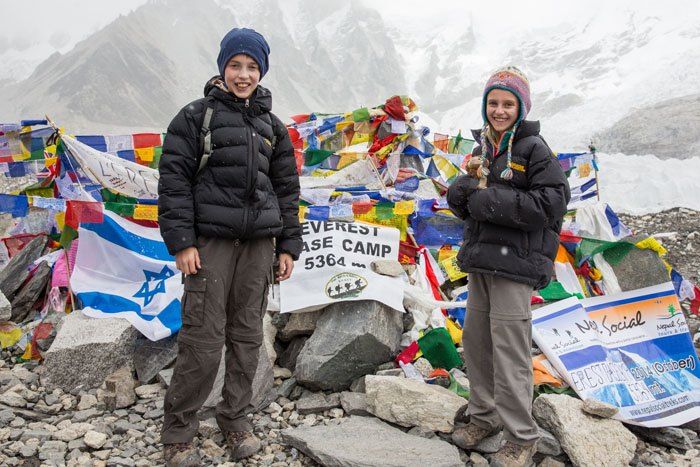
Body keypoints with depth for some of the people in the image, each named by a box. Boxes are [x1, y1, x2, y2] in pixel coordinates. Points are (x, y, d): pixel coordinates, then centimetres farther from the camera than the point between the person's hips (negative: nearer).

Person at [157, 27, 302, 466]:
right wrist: (181, 241, -11)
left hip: (258, 242, 4)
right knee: (203, 339, -5)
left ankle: (237, 418, 23)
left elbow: (286, 188, 16)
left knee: (248, 334, 7)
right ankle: (178, 432, 10)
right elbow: (174, 179, -3)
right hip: (210, 240, -4)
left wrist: (288, 245, 10)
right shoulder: (196, 116, 3)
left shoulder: (272, 126, 15)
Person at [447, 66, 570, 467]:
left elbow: (551, 203, -17)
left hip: (515, 264, -7)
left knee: (510, 350, -5)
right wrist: (463, 188, -7)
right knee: (476, 341, 13)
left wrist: (488, 201, -16)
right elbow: (460, 199, 17)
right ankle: (484, 417, 30)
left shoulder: (535, 149, -6)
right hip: (481, 261, 8)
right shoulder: (484, 148, 15)